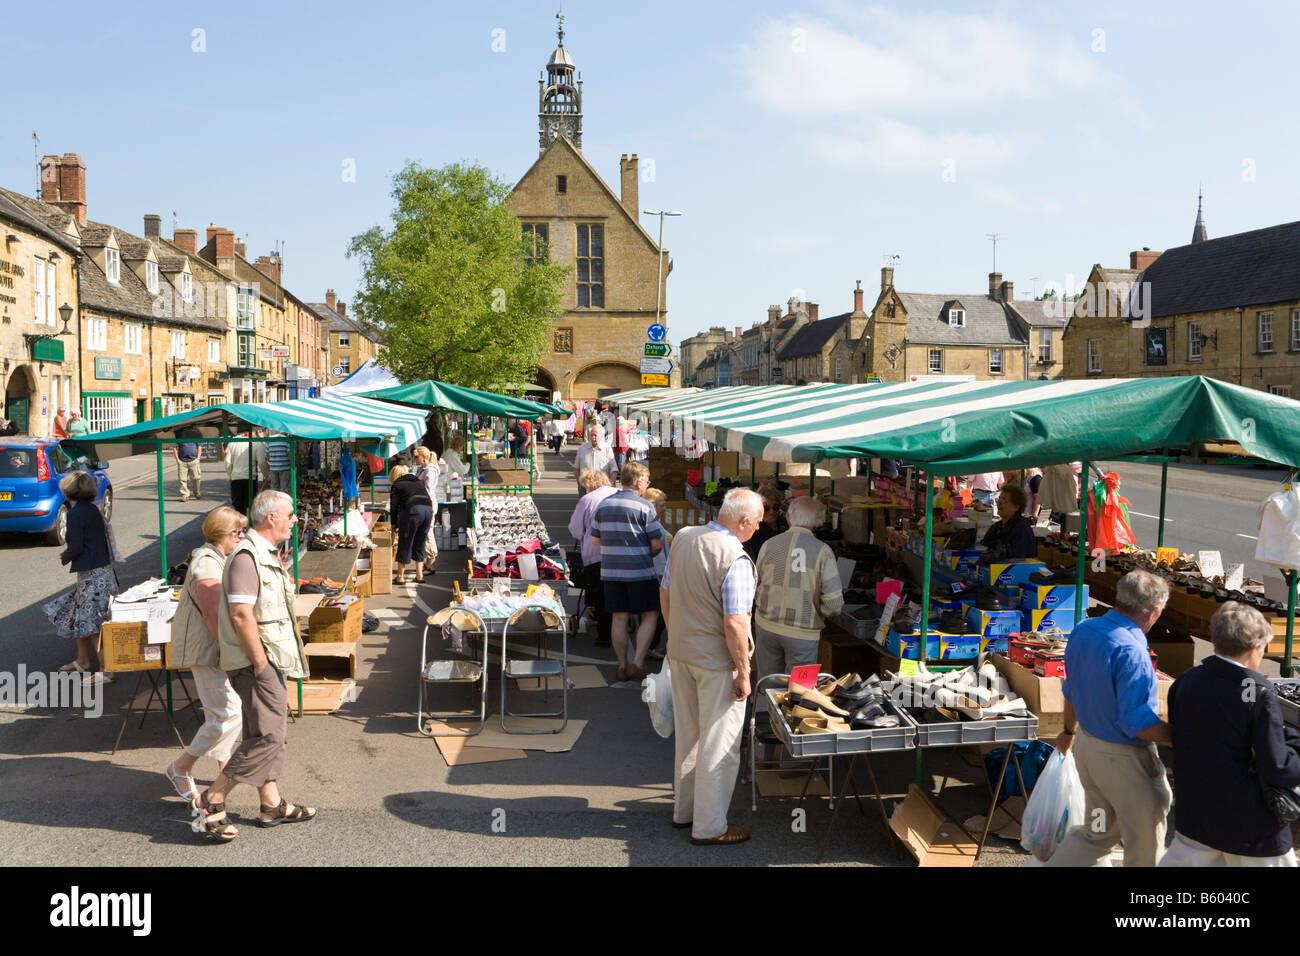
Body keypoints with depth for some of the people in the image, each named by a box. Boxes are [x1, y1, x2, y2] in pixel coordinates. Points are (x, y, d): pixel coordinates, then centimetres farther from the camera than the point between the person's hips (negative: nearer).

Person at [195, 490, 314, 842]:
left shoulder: (266, 555, 15)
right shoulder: (246, 557, -18)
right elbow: (241, 615, -24)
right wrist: (260, 664, -21)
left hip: (271, 659, 11)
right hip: (257, 661, -11)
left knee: (272, 733, 15)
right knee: (267, 736, -9)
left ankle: (272, 805, 25)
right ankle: (212, 801, 0)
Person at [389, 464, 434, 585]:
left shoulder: (396, 485, 16)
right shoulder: (419, 481, 31)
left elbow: (394, 507, 11)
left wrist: (395, 525, 22)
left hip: (412, 510, -5)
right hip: (428, 509, 5)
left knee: (405, 544, 5)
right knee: (419, 544, 17)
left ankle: (400, 577, 8)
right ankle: (419, 575, 17)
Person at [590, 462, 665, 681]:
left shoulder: (603, 504, 8)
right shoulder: (644, 507, -9)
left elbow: (595, 539, 13)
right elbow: (657, 544, -9)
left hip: (610, 570, 5)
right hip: (639, 571, -5)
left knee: (618, 618, 10)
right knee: (650, 615, 6)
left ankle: (623, 666, 16)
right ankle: (637, 663, -3)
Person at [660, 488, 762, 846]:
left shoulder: (683, 537, 1)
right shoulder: (735, 559, -23)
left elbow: (665, 591, 11)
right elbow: (734, 623, -24)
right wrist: (743, 673, -14)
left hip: (679, 653, 8)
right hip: (716, 662, -8)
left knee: (687, 735, 21)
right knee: (718, 744, 5)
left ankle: (684, 808, 36)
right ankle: (709, 827, 15)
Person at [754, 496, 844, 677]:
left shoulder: (769, 545, -6)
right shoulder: (822, 551, -13)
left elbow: (756, 585, 6)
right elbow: (834, 602, -15)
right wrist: (818, 614, 5)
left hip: (766, 626, 3)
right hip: (803, 633, -3)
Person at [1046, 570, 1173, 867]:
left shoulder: (1083, 631, -1)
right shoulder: (1131, 652, -28)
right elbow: (1137, 723, -27)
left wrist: (1070, 730, 27)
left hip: (1087, 744, 8)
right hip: (1123, 759, -8)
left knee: (1097, 831, 23)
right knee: (1145, 842, 14)